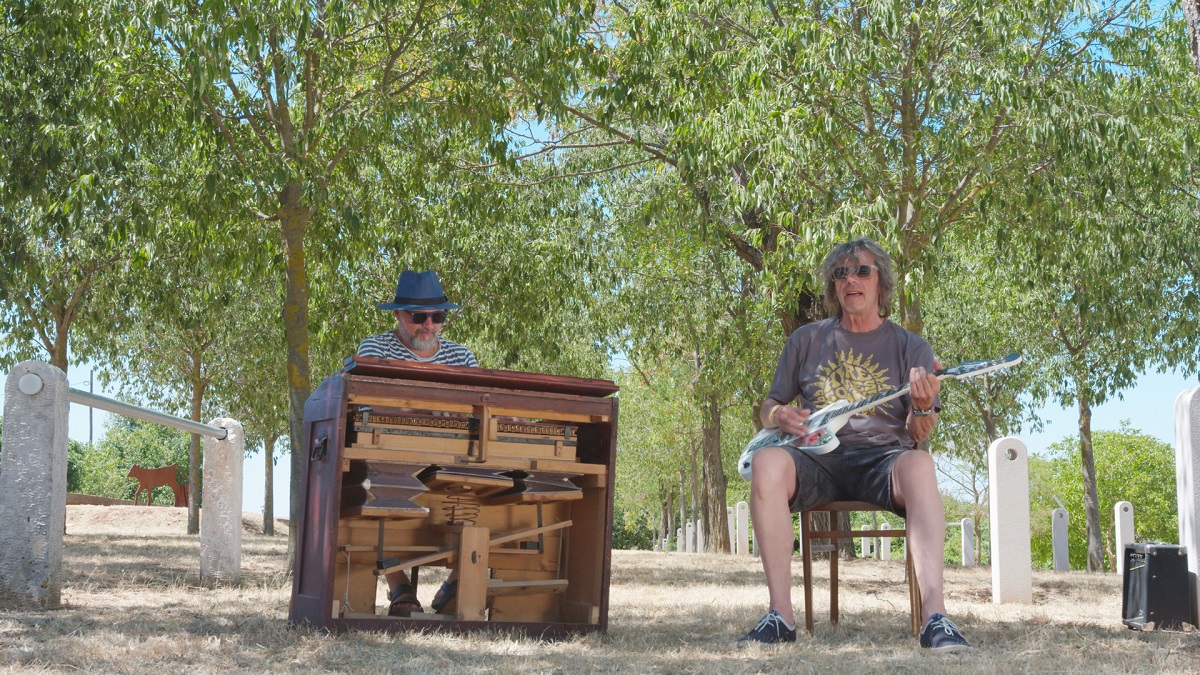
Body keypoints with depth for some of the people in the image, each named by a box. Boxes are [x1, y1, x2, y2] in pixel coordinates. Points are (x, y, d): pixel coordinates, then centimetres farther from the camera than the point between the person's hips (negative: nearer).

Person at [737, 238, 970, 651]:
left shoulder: (910, 348, 11)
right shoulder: (806, 341, 16)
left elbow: (917, 436, 6)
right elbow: (768, 409, 19)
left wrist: (923, 409, -18)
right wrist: (780, 417, -6)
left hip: (882, 456, -1)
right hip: (817, 458, 1)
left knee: (918, 465, -37)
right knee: (767, 463, -33)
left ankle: (935, 617, -45)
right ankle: (780, 615, -32)